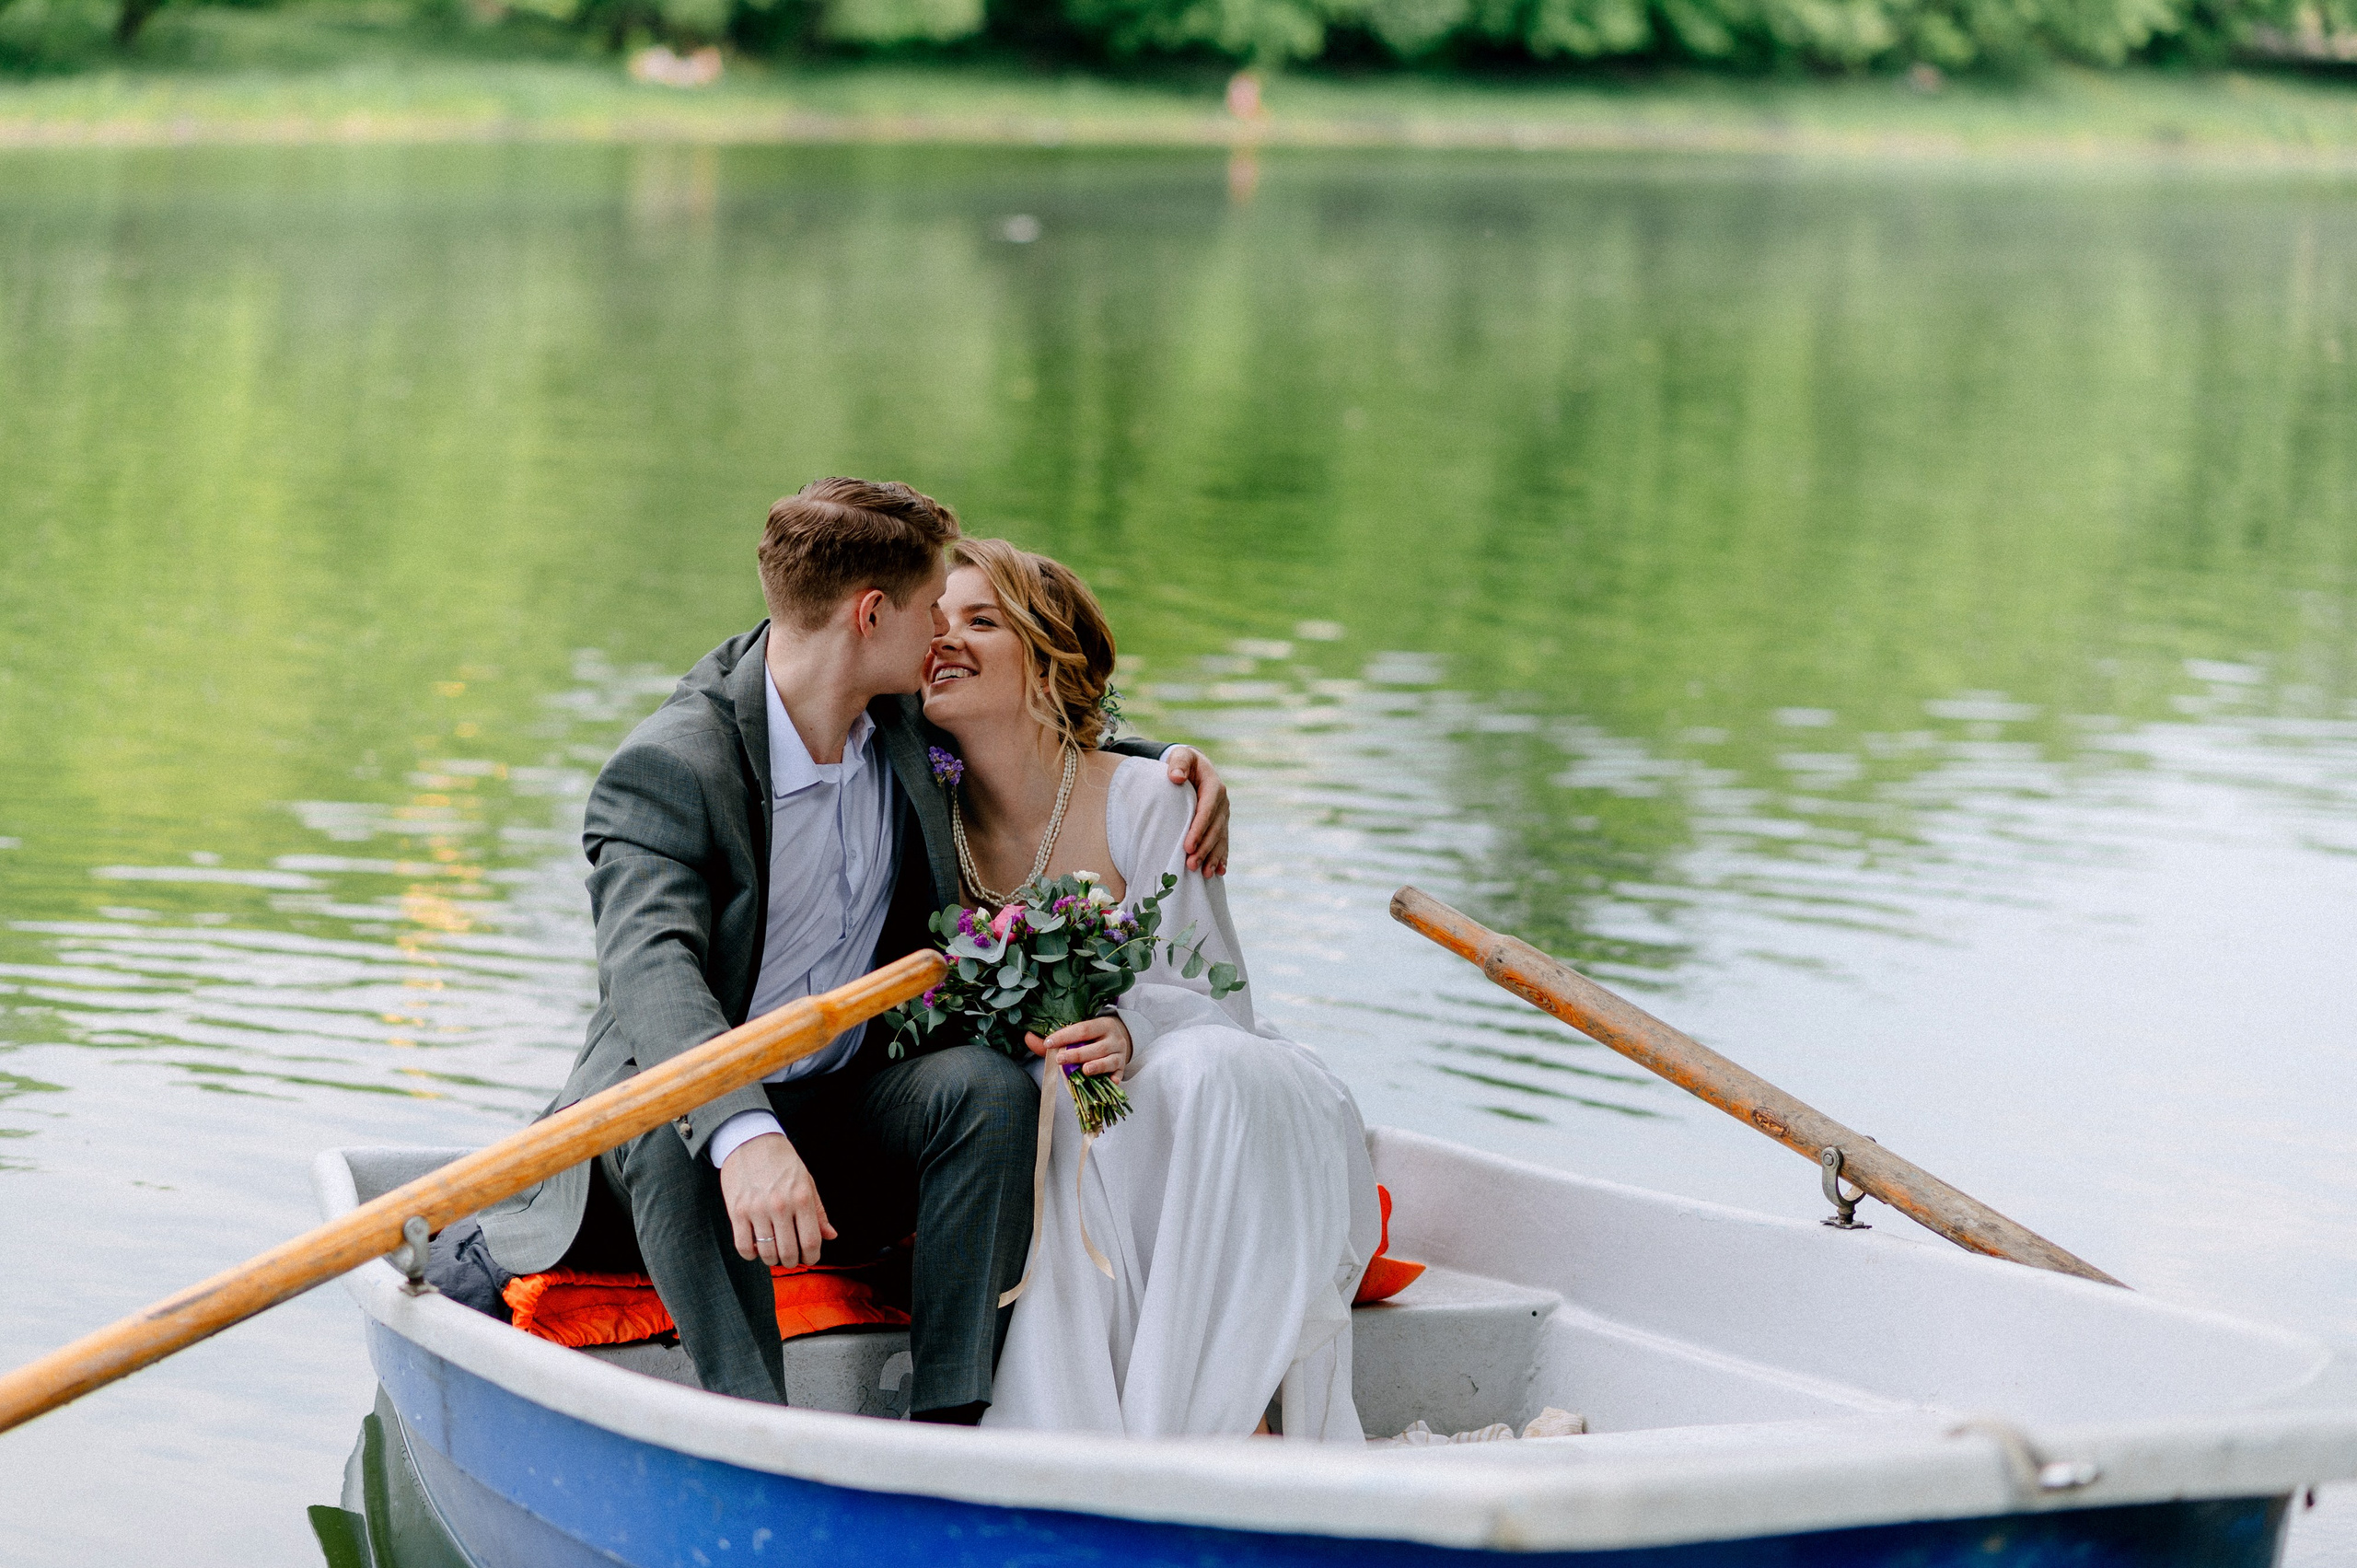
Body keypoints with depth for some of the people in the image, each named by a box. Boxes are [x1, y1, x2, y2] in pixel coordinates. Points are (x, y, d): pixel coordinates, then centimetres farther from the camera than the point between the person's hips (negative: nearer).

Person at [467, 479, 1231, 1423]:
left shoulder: (903, 720, 3)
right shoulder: (667, 768, -19)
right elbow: (651, 966, -36)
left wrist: (1170, 765, 4)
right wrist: (741, 1133, -54)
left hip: (841, 1116, 5)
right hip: (688, 1122, -5)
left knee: (990, 1086, -24)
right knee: (666, 1126, -38)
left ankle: (952, 1427, -29)